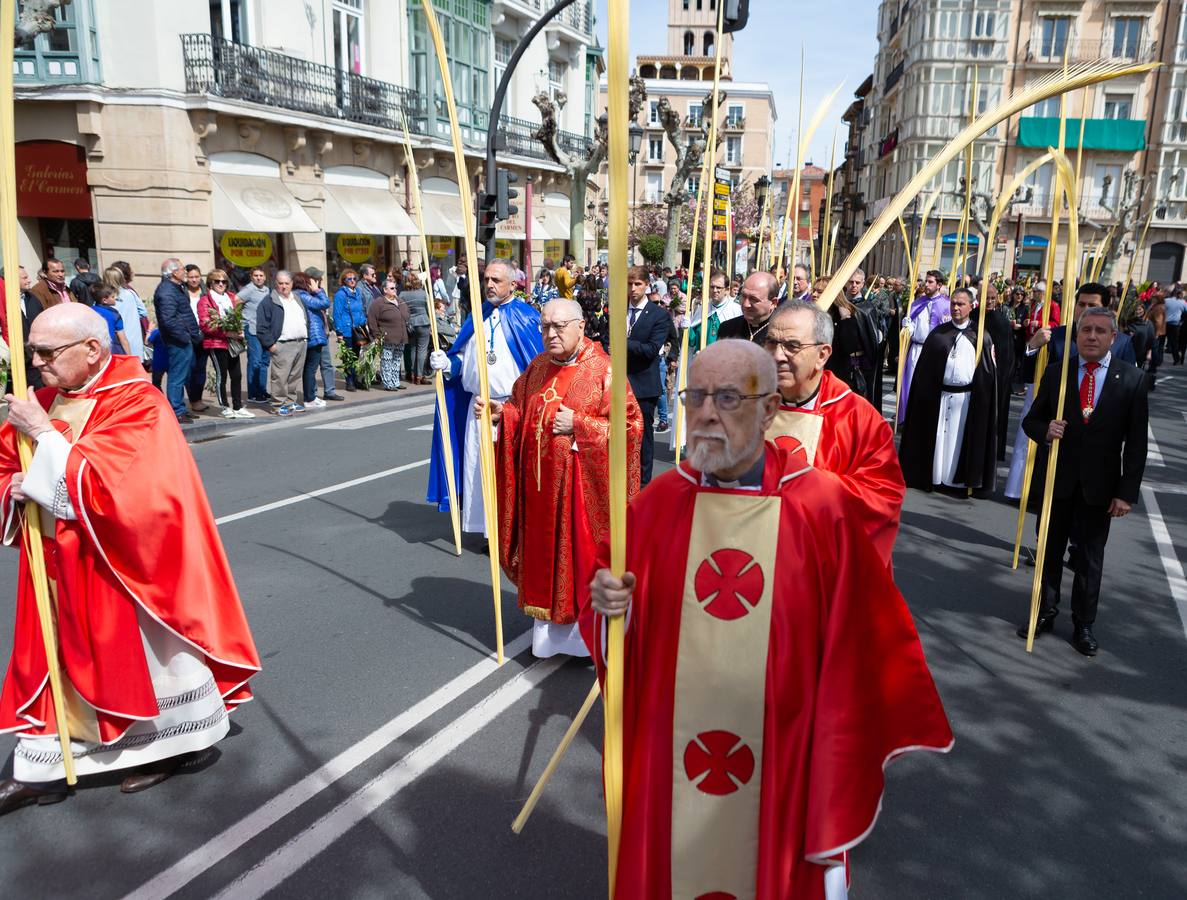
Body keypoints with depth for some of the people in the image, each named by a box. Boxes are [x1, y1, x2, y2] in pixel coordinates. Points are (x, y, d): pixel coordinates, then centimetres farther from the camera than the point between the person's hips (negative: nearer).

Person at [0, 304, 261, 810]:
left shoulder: (135, 403, -18)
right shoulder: (46, 401, 5)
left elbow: (99, 484, -27)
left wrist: (43, 434, -23)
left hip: (118, 566, -7)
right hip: (61, 564, 7)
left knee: (140, 652, 8)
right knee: (55, 658, 15)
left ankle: (168, 745, 30)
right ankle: (40, 769, 28)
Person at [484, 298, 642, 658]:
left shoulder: (602, 370, -12)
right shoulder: (537, 367, 7)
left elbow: (631, 424, -15)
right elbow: (521, 412, 16)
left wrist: (578, 423, -19)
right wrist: (501, 412, -5)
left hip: (580, 485, -6)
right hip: (540, 481, 6)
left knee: (581, 554, 3)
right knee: (543, 552, 14)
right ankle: (549, 625, 30)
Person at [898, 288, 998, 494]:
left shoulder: (980, 335, 3)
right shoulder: (938, 333, 7)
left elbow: (988, 370, 2)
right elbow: (925, 366, 4)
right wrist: (926, 394, 0)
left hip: (966, 397, -1)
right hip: (938, 395, 1)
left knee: (959, 438, 4)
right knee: (937, 436, 6)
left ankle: (958, 477, 13)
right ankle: (933, 475, 14)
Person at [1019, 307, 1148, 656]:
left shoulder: (1131, 379, -4)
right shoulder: (1056, 372, 0)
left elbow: (1136, 442, -4)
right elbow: (1031, 420, 6)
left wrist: (1127, 492, -8)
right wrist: (1045, 430, -18)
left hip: (1099, 486, -1)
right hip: (1056, 479, 1)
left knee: (1089, 558, 9)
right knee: (1050, 550, 13)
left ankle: (1084, 625, 23)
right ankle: (1046, 612, 29)